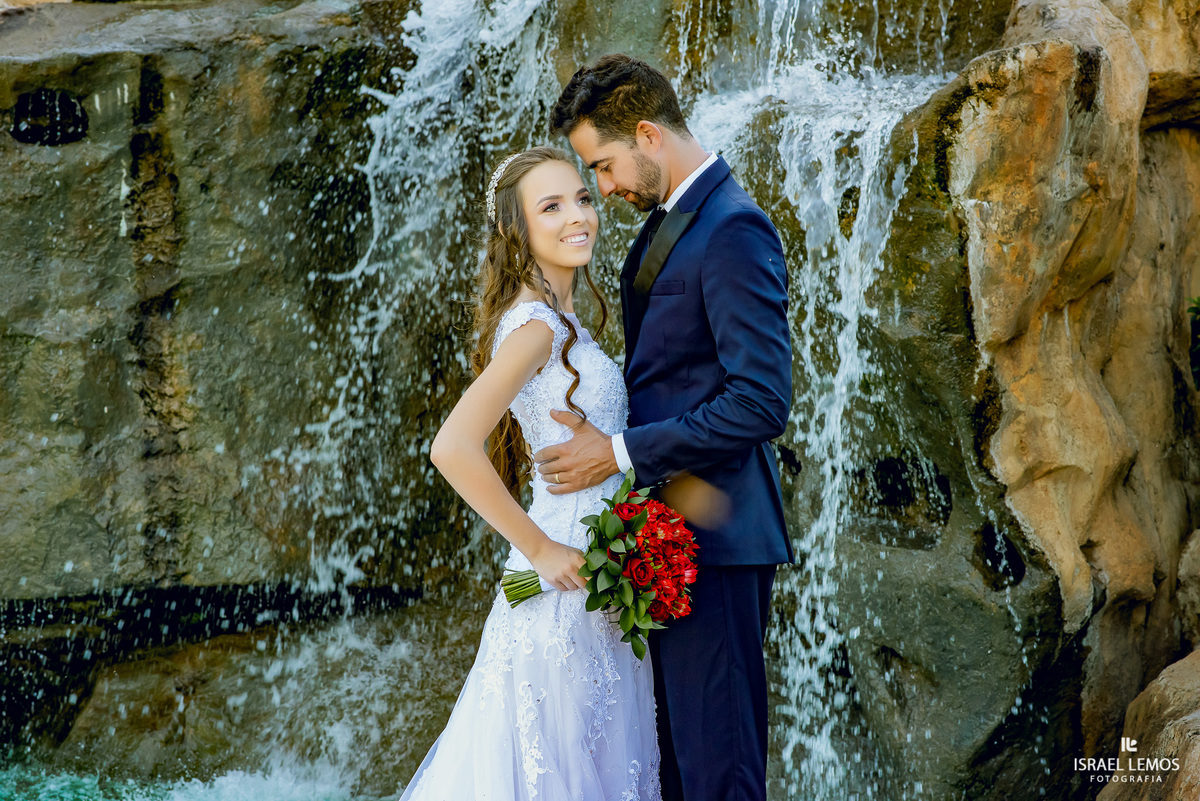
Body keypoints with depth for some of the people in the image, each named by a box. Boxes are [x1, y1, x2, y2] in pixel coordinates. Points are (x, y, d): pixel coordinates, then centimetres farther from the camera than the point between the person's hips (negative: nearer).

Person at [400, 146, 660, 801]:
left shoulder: (559, 322, 12)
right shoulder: (533, 325, -16)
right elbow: (451, 449, -25)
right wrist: (541, 549, -19)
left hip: (596, 588, 9)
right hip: (567, 593, -9)